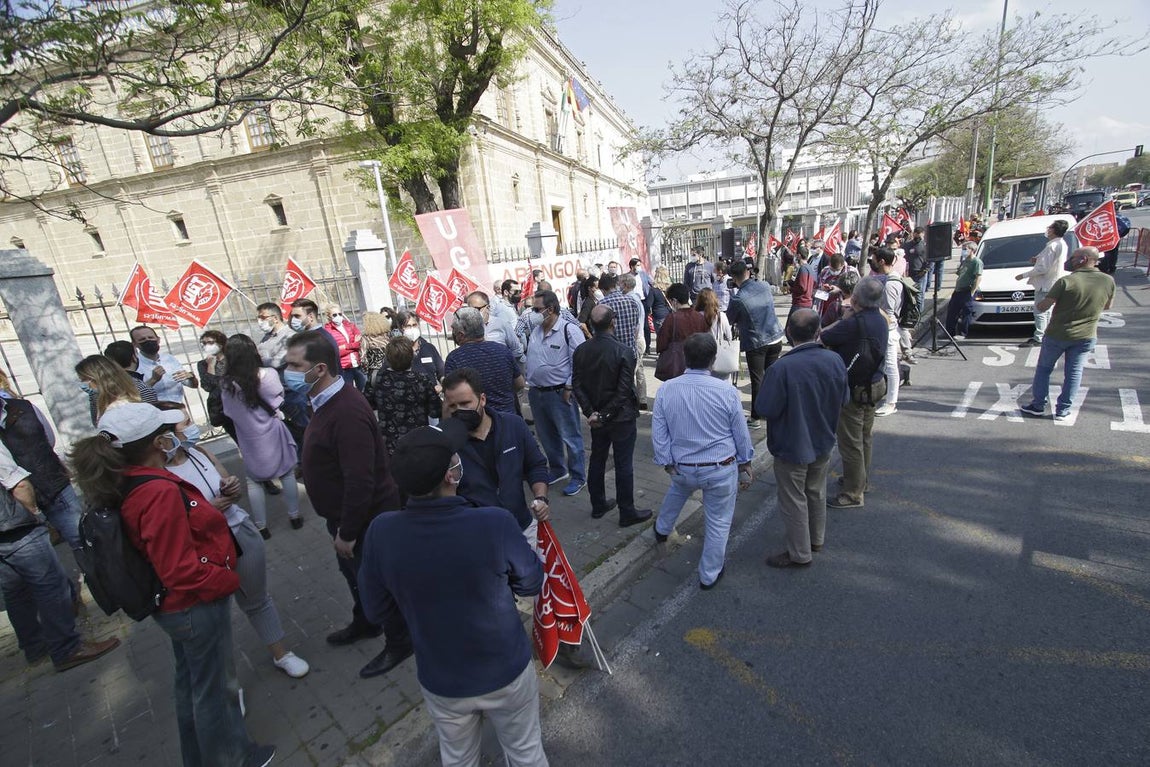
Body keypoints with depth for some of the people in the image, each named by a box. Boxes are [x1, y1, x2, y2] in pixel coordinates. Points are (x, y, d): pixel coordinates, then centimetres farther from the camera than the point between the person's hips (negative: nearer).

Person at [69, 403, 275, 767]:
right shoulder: (160, 492, -32)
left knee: (190, 682, 28)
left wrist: (211, 506, 5)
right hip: (197, 605, -9)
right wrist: (229, 580, -16)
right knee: (214, 689, 13)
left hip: (176, 604, 9)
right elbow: (181, 569, -29)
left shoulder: (127, 486, -3)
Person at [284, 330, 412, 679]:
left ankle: (399, 642, 34)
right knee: (354, 574, 29)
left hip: (365, 519, -10)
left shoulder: (347, 412, -32)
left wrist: (347, 532, -22)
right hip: (344, 515, 10)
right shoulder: (326, 401, 1)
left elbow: (360, 482, -32)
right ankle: (365, 623, 53)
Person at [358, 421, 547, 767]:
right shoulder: (495, 523, -32)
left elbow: (376, 609, -7)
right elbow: (532, 583, -13)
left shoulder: (381, 533, -24)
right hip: (506, 672, -2)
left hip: (441, 682, 2)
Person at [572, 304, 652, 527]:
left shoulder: (581, 351, -5)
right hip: (621, 417, -5)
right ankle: (627, 513, 20)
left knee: (597, 460, 18)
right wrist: (605, 415, -15)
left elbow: (577, 385, -5)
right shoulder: (625, 352, -19)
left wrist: (591, 412, -7)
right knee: (623, 465, 7)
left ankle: (598, 506, 33)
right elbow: (624, 391, -21)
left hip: (596, 416, 5)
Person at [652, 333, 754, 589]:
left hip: (682, 468, 3)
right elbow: (741, 434, -5)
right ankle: (709, 575, 33)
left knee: (676, 491, 35)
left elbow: (659, 433, -5)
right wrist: (745, 465, 10)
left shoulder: (666, 389, -13)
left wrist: (667, 462, 9)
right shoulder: (726, 391, -18)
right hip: (721, 469, -2)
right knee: (718, 523, 16)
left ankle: (662, 530, 58)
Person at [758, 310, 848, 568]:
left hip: (792, 448, -6)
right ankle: (816, 539, 46)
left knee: (794, 501, 12)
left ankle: (799, 554, 28)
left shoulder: (782, 368, -30)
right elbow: (843, 399, 1)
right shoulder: (835, 360, -12)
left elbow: (767, 409, -23)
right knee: (817, 494, 25)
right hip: (823, 443, 6)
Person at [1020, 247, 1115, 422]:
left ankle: (1038, 406, 15)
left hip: (1057, 335, -4)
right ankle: (1063, 411, 14)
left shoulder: (1066, 281, -18)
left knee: (1043, 369, 12)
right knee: (1074, 373, 11)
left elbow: (1043, 306, -16)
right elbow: (1107, 306, 11)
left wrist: (1036, 305, 4)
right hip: (1086, 336, 4)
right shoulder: (1108, 281, -3)